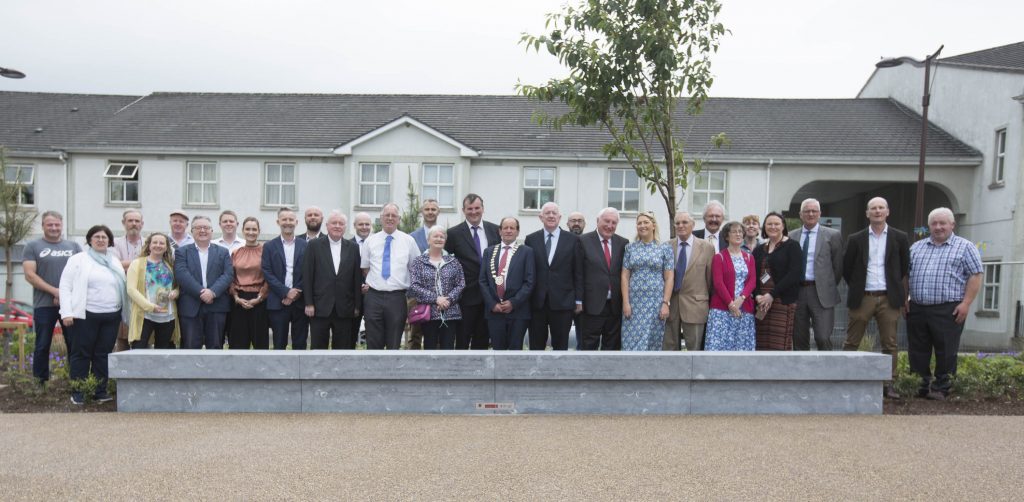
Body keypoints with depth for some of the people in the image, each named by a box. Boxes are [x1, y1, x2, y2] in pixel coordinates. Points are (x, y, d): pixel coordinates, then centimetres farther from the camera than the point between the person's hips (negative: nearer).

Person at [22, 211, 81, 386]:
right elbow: (30, 275, -4)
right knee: (42, 346, 3)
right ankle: (40, 383, 11)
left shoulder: (73, 246, 12)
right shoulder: (33, 247, 5)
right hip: (44, 305, -1)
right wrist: (55, 291, -13)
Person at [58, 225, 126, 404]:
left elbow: (123, 287, 13)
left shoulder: (115, 261, 14)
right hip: (87, 315, -3)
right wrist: (67, 312, -10)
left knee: (103, 354, 6)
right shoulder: (78, 259, 3)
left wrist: (124, 313, 6)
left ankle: (100, 391, 13)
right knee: (82, 354, 2)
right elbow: (65, 286, -1)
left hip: (112, 316, 3)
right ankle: (77, 393, 10)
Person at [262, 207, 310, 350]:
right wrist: (286, 292, -12)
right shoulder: (269, 246, 5)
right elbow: (267, 273, -2)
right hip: (278, 303, 0)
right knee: (279, 344, 6)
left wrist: (297, 293, -11)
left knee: (300, 344, 5)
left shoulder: (306, 246, 6)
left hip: (300, 302, 1)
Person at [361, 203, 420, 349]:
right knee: (373, 343, 5)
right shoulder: (370, 241, 6)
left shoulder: (408, 241, 3)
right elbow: (365, 268, 15)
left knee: (394, 344, 6)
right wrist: (372, 282, 7)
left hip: (397, 298, -1)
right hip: (374, 297, 1)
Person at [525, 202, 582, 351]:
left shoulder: (572, 240, 2)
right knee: (536, 346, 8)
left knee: (561, 346, 8)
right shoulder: (531, 239, 5)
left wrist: (579, 300, -1)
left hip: (563, 302, -1)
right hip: (536, 302, 1)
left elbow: (578, 272, 2)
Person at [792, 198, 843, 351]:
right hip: (797, 291, 3)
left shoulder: (832, 235, 4)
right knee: (799, 340, 7)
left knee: (823, 338, -10)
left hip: (822, 293, -3)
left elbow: (838, 265, 6)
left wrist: (829, 287, 8)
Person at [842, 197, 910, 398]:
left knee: (890, 344, 2)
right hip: (862, 298, 0)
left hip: (889, 298, 0)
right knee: (851, 342, 3)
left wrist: (900, 293, 8)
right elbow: (846, 268, 11)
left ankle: (888, 384, 10)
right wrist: (856, 288, 8)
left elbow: (905, 268, 10)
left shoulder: (900, 238, 6)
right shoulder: (856, 239, 5)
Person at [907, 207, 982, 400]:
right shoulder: (917, 247, 16)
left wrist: (966, 303, -11)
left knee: (945, 352, 0)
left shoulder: (965, 247, 3)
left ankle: (941, 388, 11)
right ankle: (924, 384, 19)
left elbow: (975, 276, -2)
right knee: (918, 350, 8)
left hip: (948, 310, -4)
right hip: (917, 308, 4)